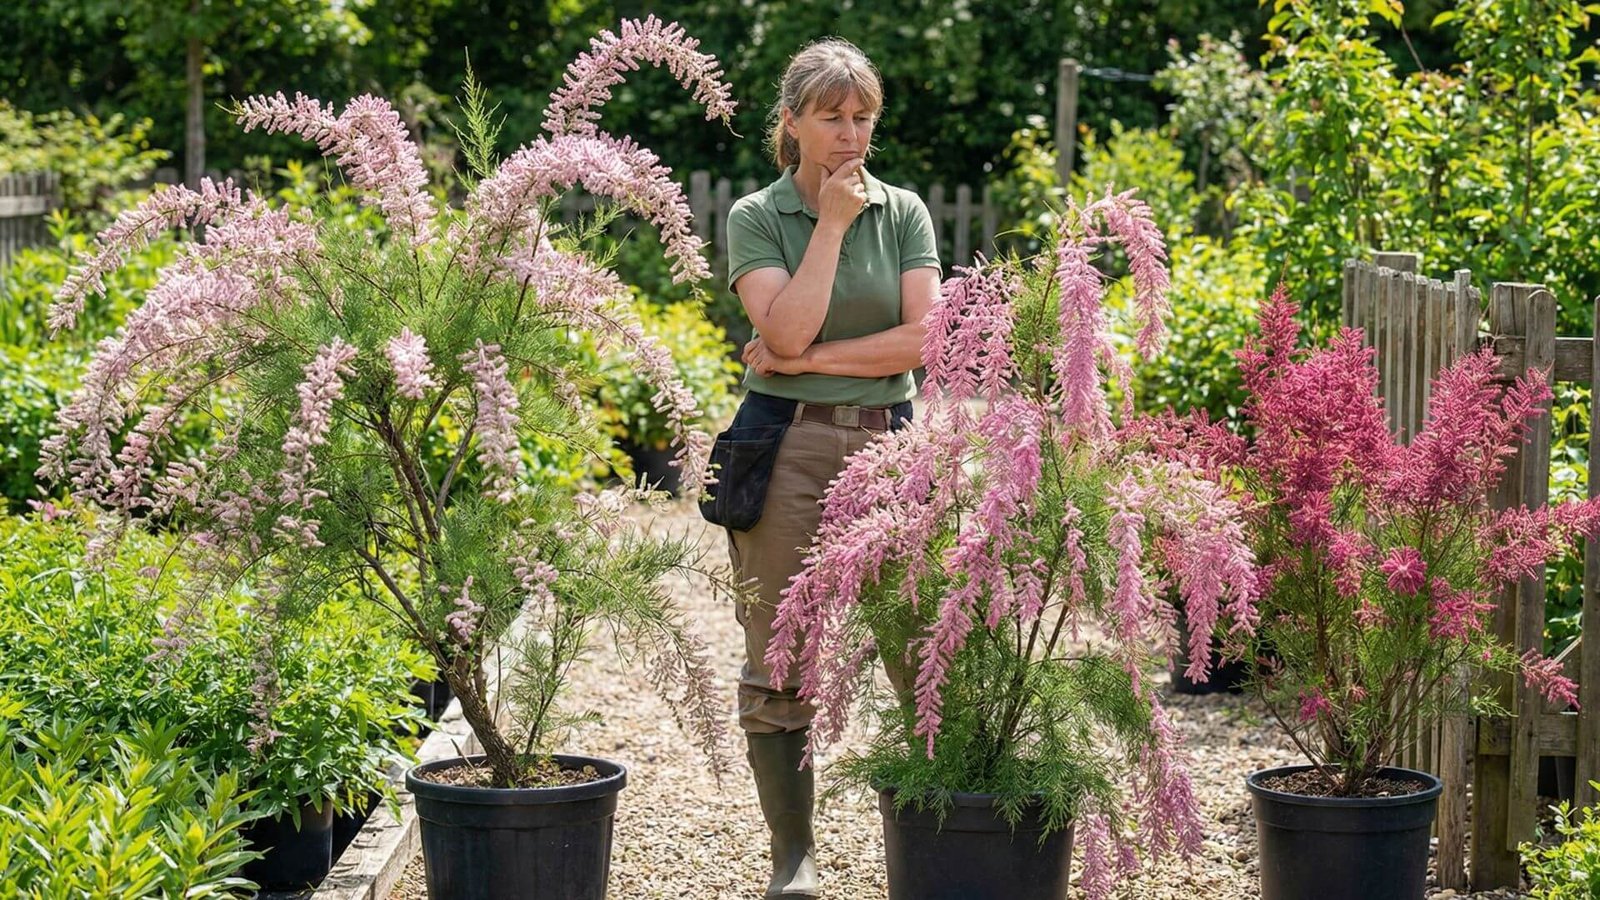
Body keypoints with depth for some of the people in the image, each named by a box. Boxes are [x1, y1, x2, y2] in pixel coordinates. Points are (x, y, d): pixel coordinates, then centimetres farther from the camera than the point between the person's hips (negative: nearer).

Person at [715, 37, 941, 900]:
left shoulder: (903, 212, 8)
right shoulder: (757, 216, 3)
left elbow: (923, 338, -3)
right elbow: (785, 330, -12)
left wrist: (811, 358, -8)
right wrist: (832, 222, -10)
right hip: (788, 449, -1)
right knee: (779, 663, 1)